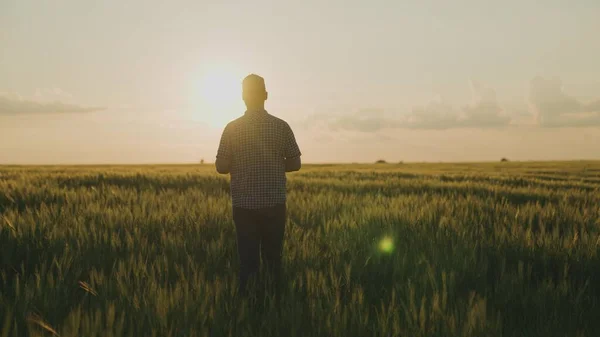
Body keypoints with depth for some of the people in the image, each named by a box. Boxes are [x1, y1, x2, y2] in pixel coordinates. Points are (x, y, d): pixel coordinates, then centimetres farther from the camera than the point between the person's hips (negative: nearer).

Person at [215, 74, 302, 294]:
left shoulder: (232, 128, -4)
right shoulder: (281, 126, -3)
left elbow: (221, 167, -2)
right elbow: (295, 164, 1)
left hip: (244, 205, 0)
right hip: (274, 204, 0)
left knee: (248, 257, 8)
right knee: (273, 256, 13)